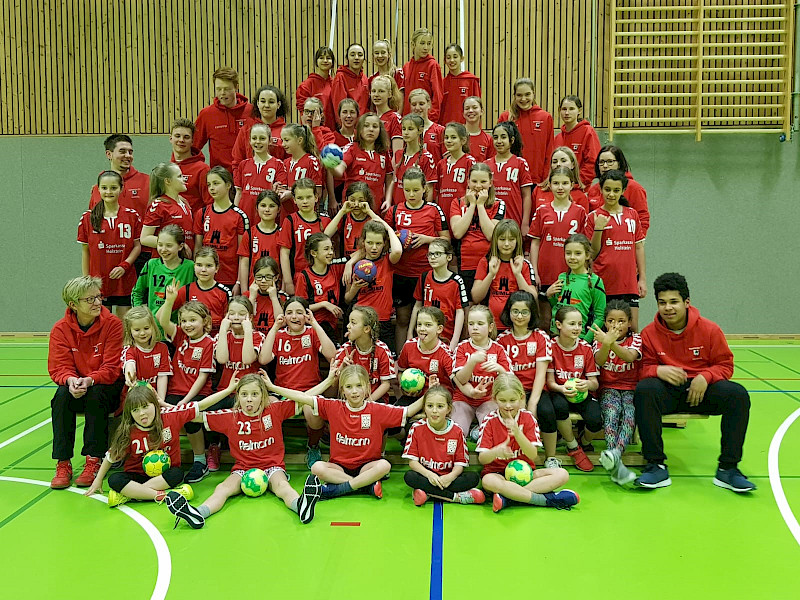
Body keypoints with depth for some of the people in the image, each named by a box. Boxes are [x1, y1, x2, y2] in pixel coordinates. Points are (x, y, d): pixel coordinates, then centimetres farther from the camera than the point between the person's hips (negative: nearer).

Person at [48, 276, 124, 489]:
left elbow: (112, 368, -15)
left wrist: (89, 380, -33)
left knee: (96, 394, -33)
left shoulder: (112, 324, -12)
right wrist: (70, 380, -31)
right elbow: (59, 367, -8)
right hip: (75, 385, 2)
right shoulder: (61, 329, -4)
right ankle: (63, 463, -21)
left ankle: (94, 460, -23)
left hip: (105, 386, -2)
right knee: (61, 395, -28)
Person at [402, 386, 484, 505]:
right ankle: (457, 496, -27)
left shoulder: (457, 431, -2)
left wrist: (451, 476, -24)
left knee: (473, 477, -24)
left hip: (447, 478, 1)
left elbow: (460, 462, -2)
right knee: (409, 476, -32)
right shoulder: (417, 428, -4)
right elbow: (412, 461, -6)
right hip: (426, 476, 0)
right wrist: (429, 474, -23)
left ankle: (427, 493, -26)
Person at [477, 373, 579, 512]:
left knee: (562, 474, -20)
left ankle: (508, 497, -30)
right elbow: (482, 459, -11)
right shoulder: (489, 421, -4)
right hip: (498, 472, -3)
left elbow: (533, 455, -9)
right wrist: (497, 451, -34)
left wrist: (517, 433, -25)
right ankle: (549, 499, -29)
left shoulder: (528, 418, 0)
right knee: (488, 481, -38)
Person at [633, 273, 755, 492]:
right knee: (644, 390, -33)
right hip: (667, 391, -1)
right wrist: (658, 370, -23)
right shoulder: (649, 333, -1)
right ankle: (656, 466, -28)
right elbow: (644, 368, 1)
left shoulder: (709, 329, 0)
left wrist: (705, 377, -19)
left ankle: (728, 468, -16)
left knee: (738, 395, -27)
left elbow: (725, 365, 3)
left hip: (702, 389, 1)